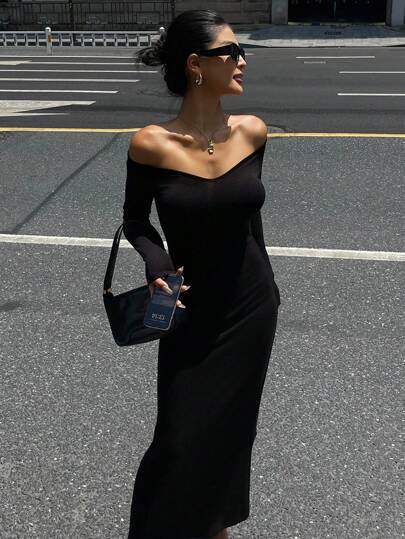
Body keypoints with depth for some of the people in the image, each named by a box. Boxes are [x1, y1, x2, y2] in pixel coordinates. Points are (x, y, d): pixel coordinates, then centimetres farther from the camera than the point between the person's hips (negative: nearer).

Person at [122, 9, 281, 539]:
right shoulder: (151, 144, -16)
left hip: (252, 307, 3)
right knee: (181, 439, 3)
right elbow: (135, 221, -1)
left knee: (230, 428, 18)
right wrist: (157, 264, -21)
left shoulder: (252, 132, -7)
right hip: (191, 314, -3)